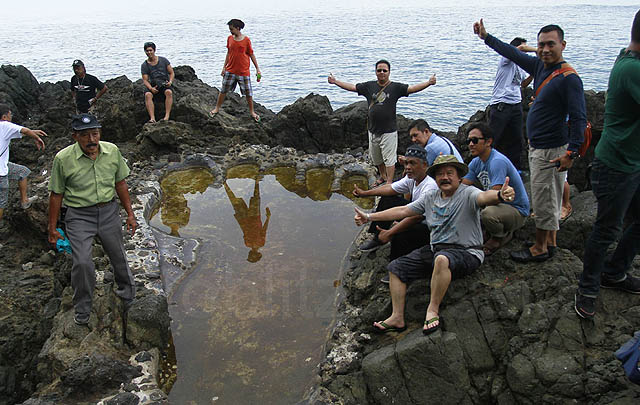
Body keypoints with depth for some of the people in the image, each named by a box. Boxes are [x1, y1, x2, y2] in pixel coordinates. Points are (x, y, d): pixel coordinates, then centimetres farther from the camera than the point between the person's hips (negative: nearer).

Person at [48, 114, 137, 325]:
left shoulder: (112, 151, -4)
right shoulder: (63, 158, -13)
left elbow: (120, 183, 7)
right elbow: (56, 194, -4)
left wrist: (130, 213, 8)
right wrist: (52, 228, 0)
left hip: (109, 211, 3)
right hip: (79, 215, -3)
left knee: (119, 257, 15)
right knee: (82, 262, -11)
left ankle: (127, 293, 41)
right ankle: (82, 310, 13)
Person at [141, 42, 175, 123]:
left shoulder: (163, 60, 6)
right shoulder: (144, 65, 6)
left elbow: (172, 73, 8)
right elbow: (145, 80, 1)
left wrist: (170, 81, -13)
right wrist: (151, 88, -19)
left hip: (165, 84, -1)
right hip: (153, 85, 1)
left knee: (169, 92, -35)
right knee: (147, 95, -32)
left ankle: (167, 116, -40)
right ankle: (152, 118, -40)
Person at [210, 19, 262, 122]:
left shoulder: (246, 40, -7)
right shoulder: (230, 38, 3)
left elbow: (251, 55, -1)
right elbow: (228, 53, 12)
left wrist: (257, 69, -2)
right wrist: (224, 67, 11)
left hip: (244, 71, -3)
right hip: (230, 70, 3)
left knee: (248, 93, 5)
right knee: (223, 90, 8)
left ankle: (251, 111, 22)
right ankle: (217, 108, 23)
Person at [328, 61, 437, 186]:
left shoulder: (395, 87, -3)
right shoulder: (369, 86, 6)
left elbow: (412, 88, -13)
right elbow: (352, 87, 9)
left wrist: (429, 83, -26)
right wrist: (335, 81, 7)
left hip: (389, 130, -4)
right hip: (373, 130, 4)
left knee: (389, 158, 1)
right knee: (376, 157, 19)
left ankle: (389, 182, 12)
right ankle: (383, 176, 41)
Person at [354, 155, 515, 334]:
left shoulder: (467, 193, -8)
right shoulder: (430, 197, 12)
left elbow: (484, 197, -31)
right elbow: (402, 211, 16)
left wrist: (500, 195, -57)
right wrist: (369, 217, 13)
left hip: (466, 252, -7)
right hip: (434, 249, 8)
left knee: (442, 259, -40)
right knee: (396, 267, -1)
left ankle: (433, 311, -26)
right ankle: (397, 318, -1)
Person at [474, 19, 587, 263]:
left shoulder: (568, 78, -18)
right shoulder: (540, 67, 6)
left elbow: (579, 118, -22)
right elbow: (513, 54, 19)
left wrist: (571, 152, -29)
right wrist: (486, 37, 25)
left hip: (551, 150, -9)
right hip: (537, 147, 9)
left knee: (543, 199, 0)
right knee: (549, 198, 17)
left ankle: (540, 249, 11)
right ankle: (550, 242, 30)